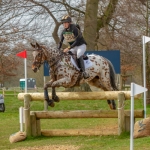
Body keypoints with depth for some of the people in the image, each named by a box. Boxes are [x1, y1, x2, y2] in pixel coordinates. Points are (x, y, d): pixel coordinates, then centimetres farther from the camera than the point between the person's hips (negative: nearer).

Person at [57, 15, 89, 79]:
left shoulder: (74, 29, -21)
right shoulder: (63, 32, 0)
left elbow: (77, 41, -26)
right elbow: (60, 42, 6)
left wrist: (68, 48, -31)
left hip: (81, 45, -7)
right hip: (73, 48, 7)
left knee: (78, 55, -33)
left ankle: (84, 72, -33)